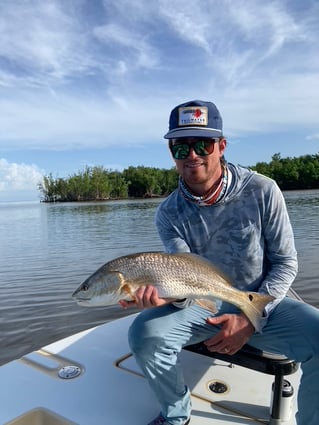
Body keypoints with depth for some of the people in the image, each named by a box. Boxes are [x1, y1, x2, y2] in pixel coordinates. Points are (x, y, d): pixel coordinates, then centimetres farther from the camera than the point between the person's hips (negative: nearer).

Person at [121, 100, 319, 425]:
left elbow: (286, 263, -6)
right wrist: (166, 294, -38)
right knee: (144, 334, -23)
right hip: (201, 304, 1)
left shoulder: (262, 191, -12)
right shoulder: (169, 213, -8)